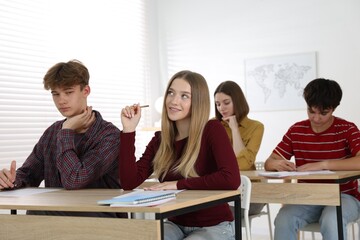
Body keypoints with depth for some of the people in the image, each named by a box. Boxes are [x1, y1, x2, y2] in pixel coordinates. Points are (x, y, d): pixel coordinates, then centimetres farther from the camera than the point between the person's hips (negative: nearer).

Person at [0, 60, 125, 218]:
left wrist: (66, 132, -13)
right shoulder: (52, 132, 10)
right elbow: (28, 174, 10)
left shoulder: (109, 135, -13)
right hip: (54, 214, 5)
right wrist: (13, 180, -14)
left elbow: (74, 181, -22)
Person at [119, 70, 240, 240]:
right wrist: (129, 130, -12)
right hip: (176, 225, 5)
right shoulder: (159, 140, 3)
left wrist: (179, 184, -22)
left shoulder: (212, 130, -12)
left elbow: (231, 179, -27)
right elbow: (130, 182, -8)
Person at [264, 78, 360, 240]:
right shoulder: (296, 131, 5)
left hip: (342, 197, -3)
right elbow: (268, 163, 3)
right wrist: (277, 164, -21)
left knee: (330, 221, -36)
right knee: (283, 220, -28)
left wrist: (322, 164, -31)